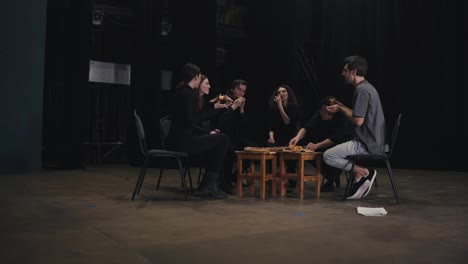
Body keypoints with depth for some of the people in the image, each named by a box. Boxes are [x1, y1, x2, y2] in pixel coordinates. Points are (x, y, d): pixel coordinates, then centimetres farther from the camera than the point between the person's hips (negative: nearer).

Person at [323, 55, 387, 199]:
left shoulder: (361, 90, -17)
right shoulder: (367, 87, 15)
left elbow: (358, 120, -21)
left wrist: (340, 109, -6)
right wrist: (341, 106, 20)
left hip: (367, 144, -10)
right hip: (375, 142, 10)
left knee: (328, 156, -8)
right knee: (335, 150, 25)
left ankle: (364, 172, -4)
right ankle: (359, 177, 9)